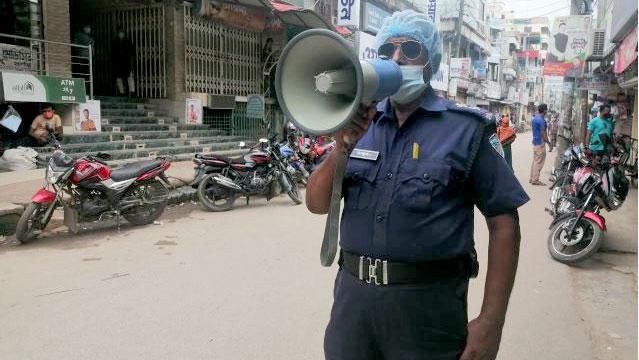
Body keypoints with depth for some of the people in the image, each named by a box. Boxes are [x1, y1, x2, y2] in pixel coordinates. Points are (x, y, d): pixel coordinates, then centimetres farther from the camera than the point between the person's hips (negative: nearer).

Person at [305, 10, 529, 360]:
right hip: (352, 294, 4)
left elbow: (503, 222, -6)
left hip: (428, 303, -3)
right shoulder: (362, 122, 6)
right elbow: (316, 204, 3)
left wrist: (491, 321, -11)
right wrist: (342, 147, -15)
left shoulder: (466, 128, -4)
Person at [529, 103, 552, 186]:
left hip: (535, 142, 9)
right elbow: (543, 134, -21)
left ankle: (532, 178, 17)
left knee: (535, 161, 14)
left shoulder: (534, 118, 9)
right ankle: (535, 180, -2)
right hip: (540, 143, -9)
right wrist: (549, 144, -16)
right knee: (539, 162, -4)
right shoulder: (541, 120, -19)